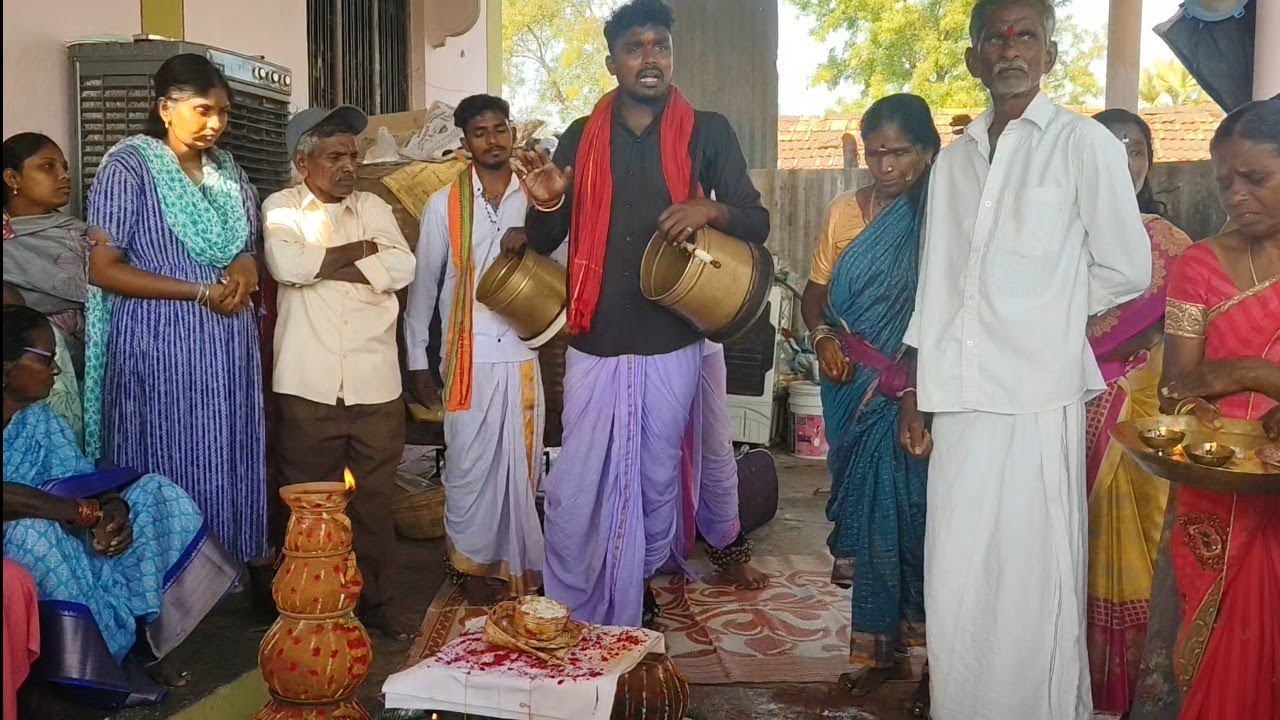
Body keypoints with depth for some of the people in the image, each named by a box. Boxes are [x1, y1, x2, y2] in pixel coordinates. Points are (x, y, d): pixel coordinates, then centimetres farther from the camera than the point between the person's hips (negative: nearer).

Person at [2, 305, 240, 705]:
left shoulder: (38, 420, 4)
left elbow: (77, 478, -1)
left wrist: (111, 508, -25)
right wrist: (88, 512, -34)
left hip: (56, 534, 7)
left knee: (153, 493, -5)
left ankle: (142, 636, -8)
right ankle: (91, 671, -23)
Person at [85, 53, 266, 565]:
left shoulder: (227, 171, 12)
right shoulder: (129, 167, -6)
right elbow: (103, 269, -11)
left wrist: (246, 268, -2)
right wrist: (202, 292, -15)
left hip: (230, 348, 6)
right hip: (162, 346, -5)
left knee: (230, 467, 7)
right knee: (172, 473, 0)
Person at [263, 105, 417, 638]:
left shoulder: (374, 208, 15)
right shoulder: (282, 207, 6)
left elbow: (402, 267, -2)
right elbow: (284, 263, -14)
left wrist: (326, 265, -7)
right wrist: (360, 249, -5)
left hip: (375, 383, 2)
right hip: (308, 386, -2)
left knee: (375, 498, 8)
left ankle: (375, 601, 21)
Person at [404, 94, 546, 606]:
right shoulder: (444, 204, 2)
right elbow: (423, 285, 5)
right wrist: (416, 360, 4)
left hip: (524, 354, 2)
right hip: (468, 356, -2)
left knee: (522, 462, 7)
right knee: (469, 464, 3)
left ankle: (516, 562, 22)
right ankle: (472, 564, 19)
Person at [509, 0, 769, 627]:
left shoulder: (707, 132, 3)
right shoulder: (580, 139, 8)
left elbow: (757, 223, 4)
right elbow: (544, 243, 12)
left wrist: (711, 209, -18)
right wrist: (544, 203, -11)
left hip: (671, 343, -1)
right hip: (595, 343, 1)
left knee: (657, 479, 11)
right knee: (574, 487, 1)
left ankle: (640, 588, 32)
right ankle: (567, 615, 17)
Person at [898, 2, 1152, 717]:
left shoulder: (1085, 144, 2)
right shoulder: (954, 160, 17)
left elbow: (1127, 273, 3)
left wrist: (1045, 309, 8)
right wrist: (917, 392, 14)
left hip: (1039, 398, -4)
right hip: (959, 400, 5)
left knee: (1034, 586, -1)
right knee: (955, 587, 7)